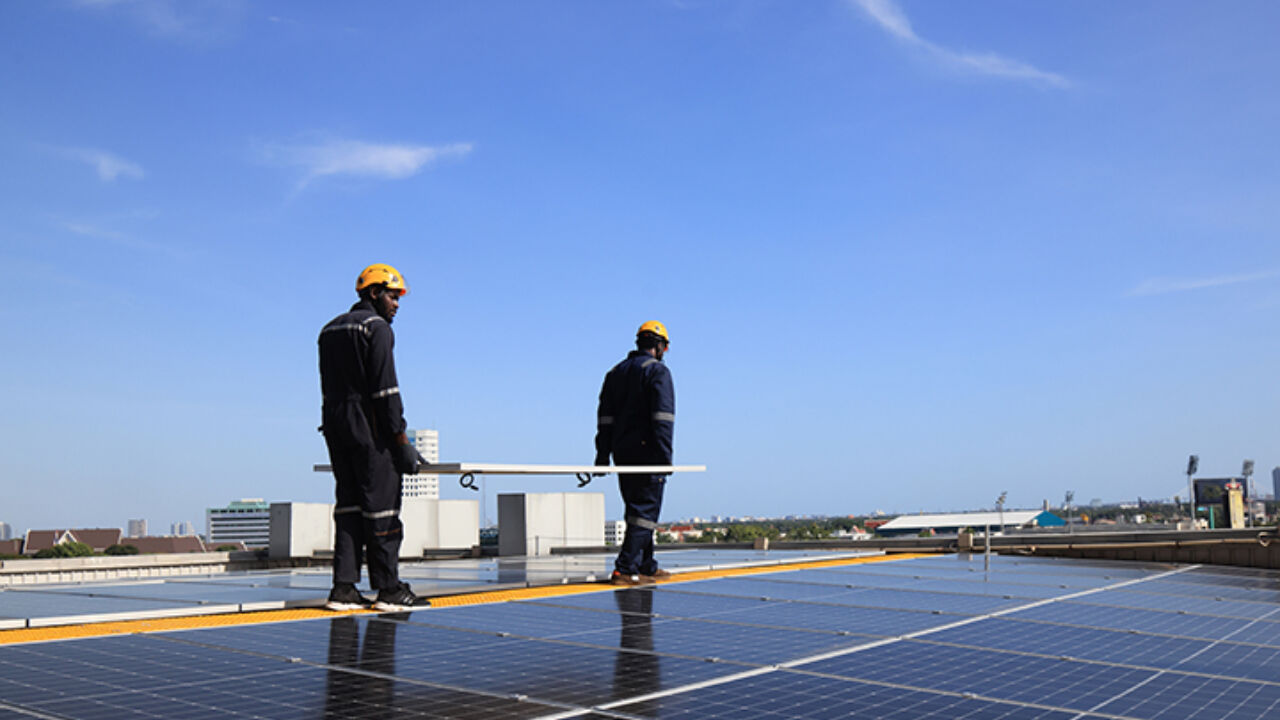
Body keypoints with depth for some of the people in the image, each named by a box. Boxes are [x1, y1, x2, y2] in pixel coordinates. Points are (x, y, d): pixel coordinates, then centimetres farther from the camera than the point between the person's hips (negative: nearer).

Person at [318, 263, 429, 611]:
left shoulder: (330, 329, 20)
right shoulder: (376, 327, -7)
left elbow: (329, 388, 16)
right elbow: (385, 388, -14)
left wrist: (339, 423, 16)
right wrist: (402, 441, -14)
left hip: (334, 425, 8)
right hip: (369, 427, -8)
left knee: (349, 504, 9)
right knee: (381, 504, -3)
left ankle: (344, 587, 5)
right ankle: (388, 588, 0)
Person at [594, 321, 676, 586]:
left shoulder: (616, 372, 16)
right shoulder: (658, 371, -5)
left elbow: (605, 417, 14)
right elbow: (662, 417, -14)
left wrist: (602, 455, 14)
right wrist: (665, 457, -16)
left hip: (622, 454, 7)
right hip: (647, 453, -7)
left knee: (637, 510, 15)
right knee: (645, 511, -5)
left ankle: (646, 566, 21)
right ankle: (625, 570, -10)